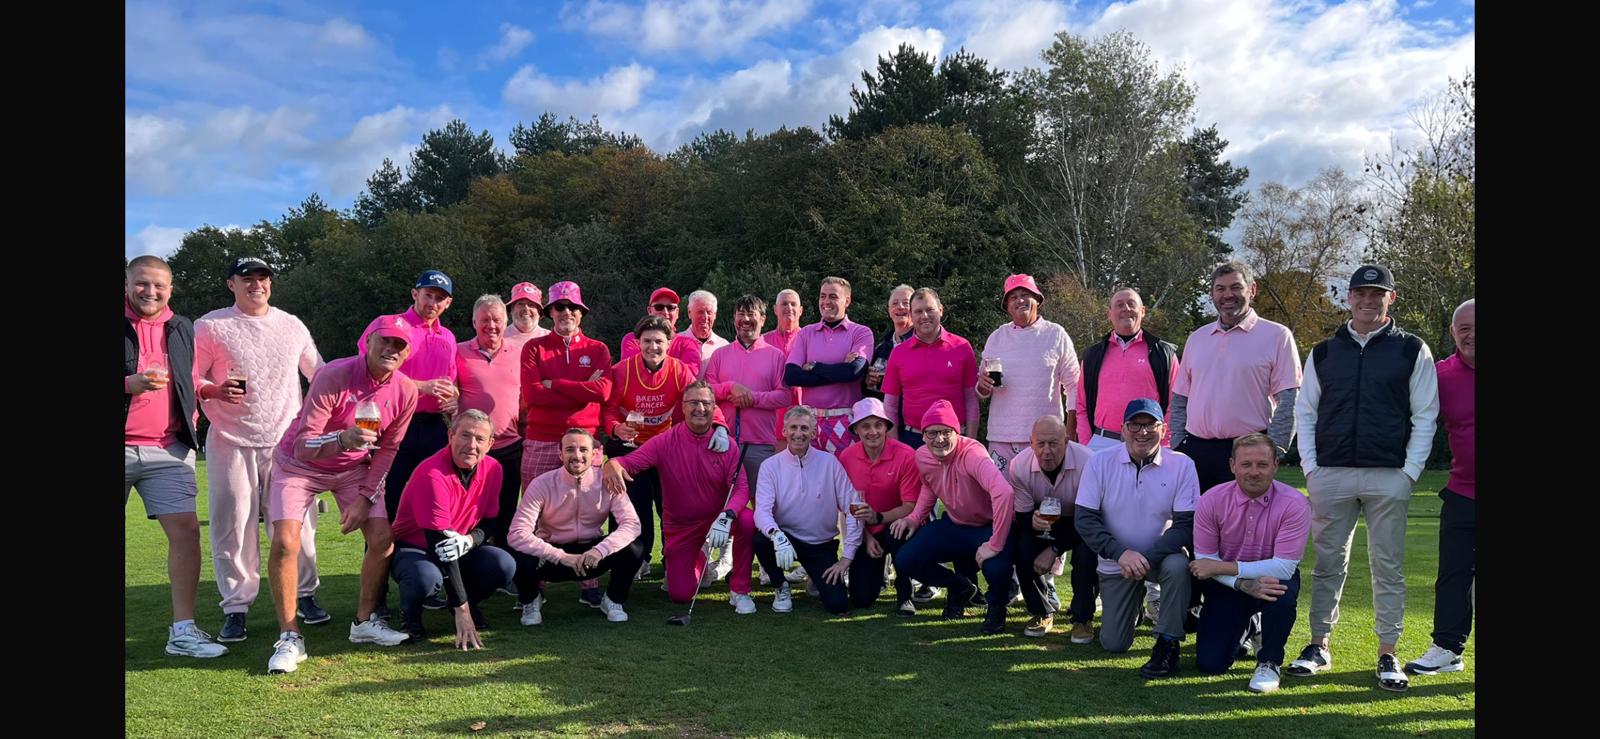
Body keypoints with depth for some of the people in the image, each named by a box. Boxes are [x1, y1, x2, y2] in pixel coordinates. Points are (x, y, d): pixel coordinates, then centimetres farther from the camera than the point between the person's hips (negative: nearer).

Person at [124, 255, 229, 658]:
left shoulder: (182, 329, 13)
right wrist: (129, 384, -19)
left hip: (167, 449, 3)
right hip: (121, 446, -2)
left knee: (186, 529, -8)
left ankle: (182, 631, -3)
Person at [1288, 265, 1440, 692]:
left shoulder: (1412, 350, 4)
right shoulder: (1324, 353, 11)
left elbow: (1425, 417, 2)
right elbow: (1305, 412, 12)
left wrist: (1410, 472, -6)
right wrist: (1310, 466, 2)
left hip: (1389, 477, -2)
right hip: (1330, 476, 2)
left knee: (1388, 567, 3)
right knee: (1328, 564, 7)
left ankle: (1388, 655, 13)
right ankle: (1318, 647, 17)